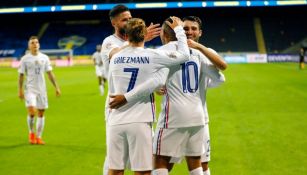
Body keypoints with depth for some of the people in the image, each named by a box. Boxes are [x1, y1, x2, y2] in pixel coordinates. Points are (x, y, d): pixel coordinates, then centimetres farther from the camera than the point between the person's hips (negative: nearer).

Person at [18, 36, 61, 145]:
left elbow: (50, 73, 9)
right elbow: (21, 75, 0)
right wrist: (20, 90, -7)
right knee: (31, 112, -17)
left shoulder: (44, 58, 6)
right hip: (30, 89, -3)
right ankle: (31, 133, 7)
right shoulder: (25, 59, -2)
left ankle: (38, 137, 14)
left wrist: (56, 87, 4)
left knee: (41, 113, 5)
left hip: (42, 89, 3)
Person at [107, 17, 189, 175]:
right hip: (139, 122, -4)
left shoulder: (115, 58, 7)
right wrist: (178, 29, 15)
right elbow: (184, 55, 3)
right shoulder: (151, 56, -5)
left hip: (115, 122, 4)